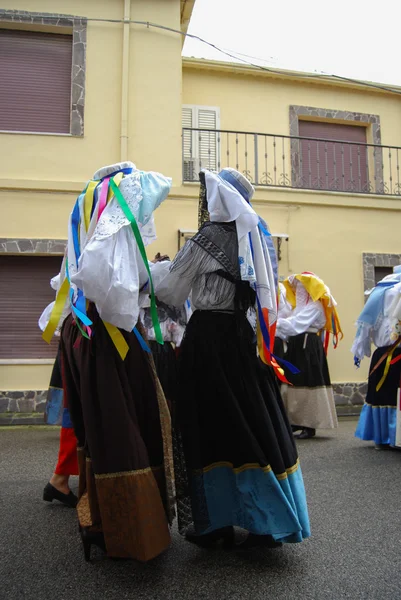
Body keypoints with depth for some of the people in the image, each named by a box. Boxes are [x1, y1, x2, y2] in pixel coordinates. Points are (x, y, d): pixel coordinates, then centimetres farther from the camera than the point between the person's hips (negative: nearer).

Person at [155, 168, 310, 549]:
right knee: (252, 424, 10)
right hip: (241, 334, 7)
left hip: (208, 336, -7)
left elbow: (171, 292, -4)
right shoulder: (249, 237, 13)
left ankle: (214, 523, 14)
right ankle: (267, 521, 18)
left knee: (212, 429, 2)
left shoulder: (210, 236, -8)